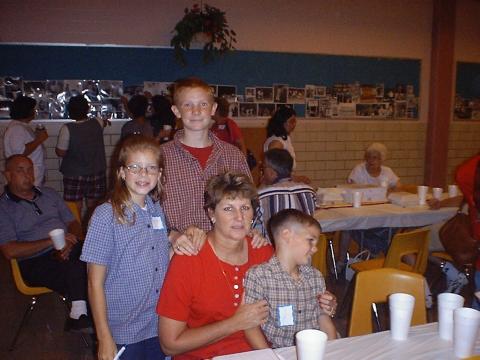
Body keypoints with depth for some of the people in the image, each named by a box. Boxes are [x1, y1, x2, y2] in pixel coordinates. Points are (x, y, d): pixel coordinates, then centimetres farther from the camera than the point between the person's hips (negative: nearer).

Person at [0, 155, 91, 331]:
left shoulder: (49, 194, 20)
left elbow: (73, 224, 17)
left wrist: (70, 243, -7)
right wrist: (51, 241, -14)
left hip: (68, 251, 5)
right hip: (36, 263, -5)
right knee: (77, 270, -35)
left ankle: (78, 314, -25)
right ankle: (80, 312, -20)